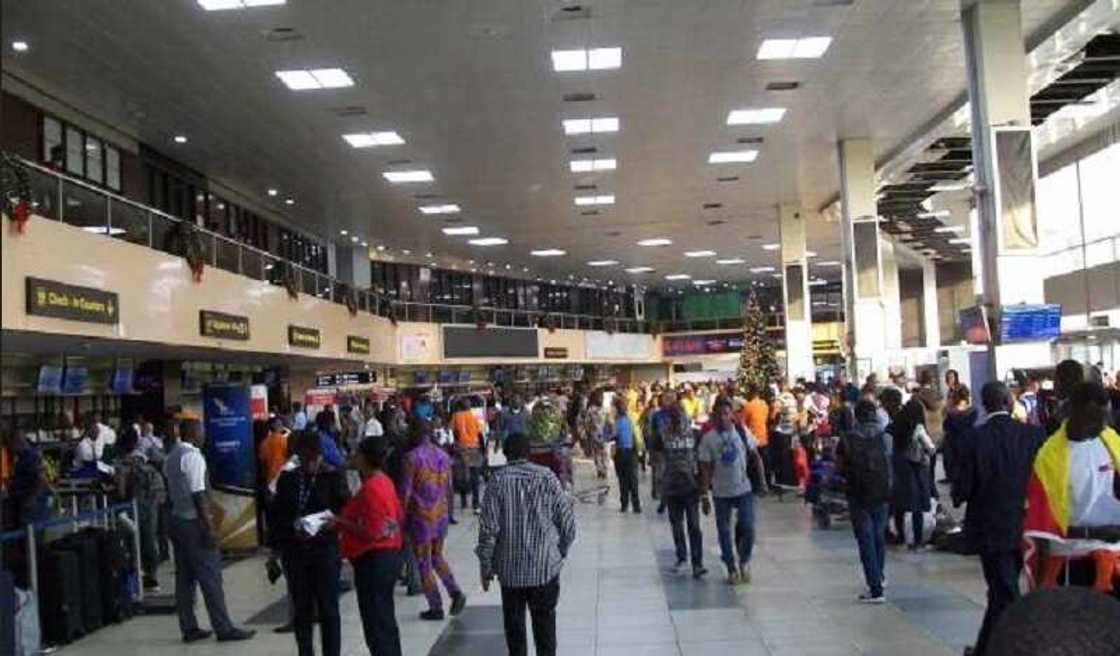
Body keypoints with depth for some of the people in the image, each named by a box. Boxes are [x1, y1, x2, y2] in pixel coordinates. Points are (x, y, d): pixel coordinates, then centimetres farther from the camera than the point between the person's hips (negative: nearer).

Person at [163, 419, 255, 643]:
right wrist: (209, 527, -20)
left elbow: (171, 491, 15)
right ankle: (224, 628, 0)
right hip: (194, 523, -9)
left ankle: (189, 628, 16)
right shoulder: (192, 456, -15)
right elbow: (199, 495, -21)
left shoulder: (171, 456, 14)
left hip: (176, 521, 9)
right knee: (210, 576, -4)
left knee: (184, 577, 11)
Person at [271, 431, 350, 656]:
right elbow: (277, 514, 8)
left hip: (325, 549, -3)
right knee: (301, 608, 10)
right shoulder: (287, 478, 5)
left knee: (328, 608, 3)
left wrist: (320, 527, -20)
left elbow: (345, 511, -6)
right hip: (294, 551, 3)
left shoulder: (334, 476, -4)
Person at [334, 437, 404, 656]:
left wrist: (340, 522, -15)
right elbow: (398, 517, 17)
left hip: (373, 560, -10)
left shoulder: (369, 488, -20)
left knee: (375, 624, -1)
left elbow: (371, 532, -23)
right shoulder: (385, 481, 8)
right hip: (390, 556, 10)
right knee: (386, 620, 18)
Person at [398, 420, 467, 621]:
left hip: (420, 516, -6)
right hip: (441, 514, 6)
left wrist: (402, 519, -4)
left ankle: (436, 608, 10)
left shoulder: (411, 457, -13)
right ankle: (455, 592, 6)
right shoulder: (443, 455, 4)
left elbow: (405, 493, -13)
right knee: (437, 556, 22)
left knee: (424, 563, 6)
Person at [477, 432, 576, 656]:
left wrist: (485, 566, 1)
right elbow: (568, 523, -3)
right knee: (545, 622, 12)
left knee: (514, 624, 12)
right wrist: (560, 552, 13)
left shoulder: (498, 481, -7)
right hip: (545, 567, 1)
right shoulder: (547, 477, -4)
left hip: (510, 569, 0)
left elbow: (488, 528, -10)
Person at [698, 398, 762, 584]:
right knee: (724, 533, 6)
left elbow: (755, 456, 5)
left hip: (744, 489, 0)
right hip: (721, 493, 0)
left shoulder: (742, 432, -4)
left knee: (748, 529, -6)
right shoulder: (708, 439, -8)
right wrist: (704, 495, -7)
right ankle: (731, 569, 22)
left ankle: (744, 561, 20)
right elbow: (706, 469, -5)